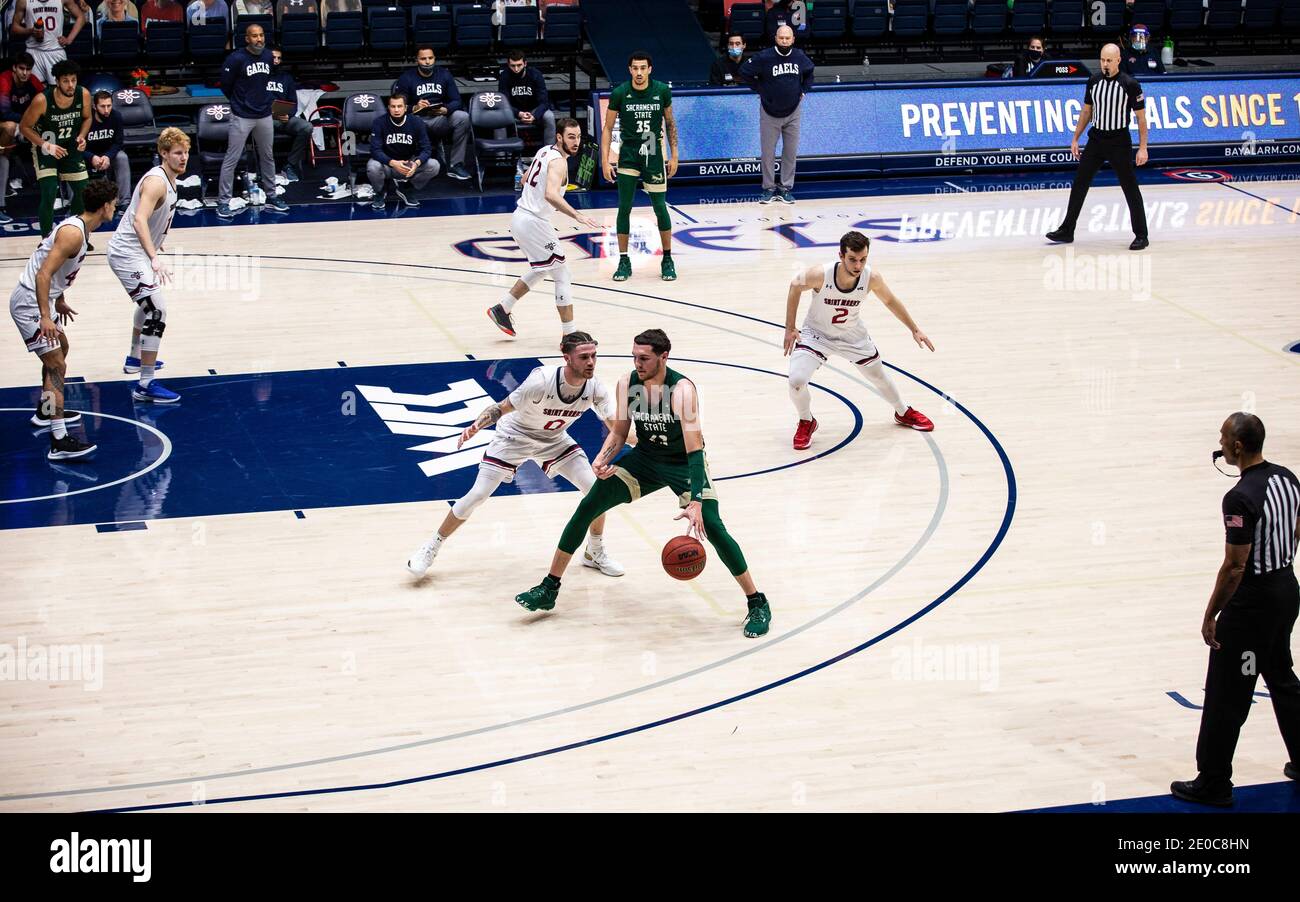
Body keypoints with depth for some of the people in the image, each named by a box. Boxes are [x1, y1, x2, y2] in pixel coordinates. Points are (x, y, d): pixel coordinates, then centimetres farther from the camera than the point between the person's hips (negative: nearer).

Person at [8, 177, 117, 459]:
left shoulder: (77, 227, 9)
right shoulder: (73, 233, -22)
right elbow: (43, 275, -28)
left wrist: (59, 302, 33)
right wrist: (45, 317, -31)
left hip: (40, 300, 11)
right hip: (30, 303, -11)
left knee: (61, 348, 29)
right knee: (56, 366, -15)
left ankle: (46, 411, 44)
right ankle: (59, 442, -19)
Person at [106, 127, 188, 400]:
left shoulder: (169, 178, 9)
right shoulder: (156, 181, -21)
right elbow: (139, 220, -35)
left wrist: (155, 243, 40)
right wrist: (155, 258, -44)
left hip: (137, 251, 11)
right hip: (127, 254, -11)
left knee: (149, 303, 32)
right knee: (157, 311, -19)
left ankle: (135, 358, 51)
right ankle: (146, 384, -21)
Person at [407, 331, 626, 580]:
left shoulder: (596, 389, -23)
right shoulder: (542, 380, -36)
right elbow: (503, 408, -27)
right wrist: (476, 425, -44)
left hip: (554, 440, 4)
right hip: (515, 436, -4)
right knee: (476, 496, -8)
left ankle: (595, 553, 17)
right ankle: (431, 548, 11)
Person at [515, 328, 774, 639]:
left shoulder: (682, 390, -30)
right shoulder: (627, 384, -13)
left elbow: (695, 451, -35)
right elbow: (619, 432, 2)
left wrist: (695, 504, -45)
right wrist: (602, 459, -20)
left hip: (684, 462, -5)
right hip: (645, 458, 5)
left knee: (712, 529, -20)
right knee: (586, 508, -4)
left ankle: (757, 603, -4)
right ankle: (549, 589, 8)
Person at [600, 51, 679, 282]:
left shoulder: (662, 91, -7)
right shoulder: (619, 94, -9)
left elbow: (670, 123, 6)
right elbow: (608, 128, -1)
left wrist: (674, 155, 3)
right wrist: (605, 161, -8)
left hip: (654, 154, 0)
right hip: (628, 154, 0)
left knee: (660, 207, 0)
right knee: (624, 208, -2)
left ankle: (667, 260, 13)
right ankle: (624, 261, 8)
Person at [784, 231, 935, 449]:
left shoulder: (872, 278, -26)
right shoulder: (820, 275, -34)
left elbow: (890, 300, -4)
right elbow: (795, 286, -12)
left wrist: (914, 329, 3)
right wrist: (790, 328, -11)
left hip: (852, 335, 3)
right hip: (816, 333, -3)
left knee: (879, 375, 19)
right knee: (796, 381, -21)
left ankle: (904, 412, 49)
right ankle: (806, 423, 9)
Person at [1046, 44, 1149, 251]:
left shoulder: (1130, 84, -11)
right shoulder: (1093, 82, 3)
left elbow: (1141, 117, -8)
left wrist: (1143, 148, -12)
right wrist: (1075, 139, 13)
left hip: (1119, 142, -5)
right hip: (1096, 139, 5)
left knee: (1131, 189, -1)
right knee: (1079, 185, 4)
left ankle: (1141, 236, 8)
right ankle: (1066, 231, 12)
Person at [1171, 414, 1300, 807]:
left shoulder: (1241, 498, -24)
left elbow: (1234, 567, -22)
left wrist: (1210, 616, -14)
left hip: (1252, 602, -9)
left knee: (1226, 697, 1)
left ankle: (1213, 784, 8)